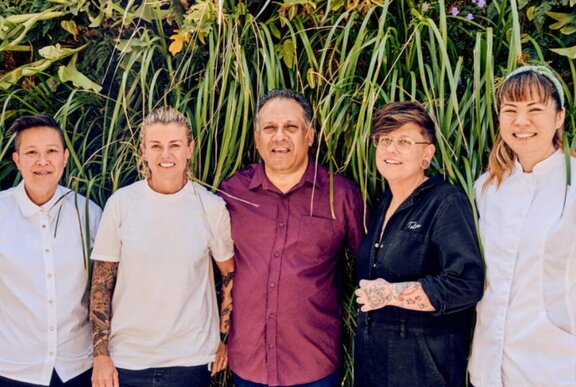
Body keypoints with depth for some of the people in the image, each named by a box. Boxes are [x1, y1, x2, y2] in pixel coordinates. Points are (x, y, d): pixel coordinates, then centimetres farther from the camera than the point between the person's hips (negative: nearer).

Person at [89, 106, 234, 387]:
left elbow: (231, 275, 7)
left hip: (191, 359, 0)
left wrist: (225, 337, 4)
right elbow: (101, 284, -1)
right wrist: (100, 355, -4)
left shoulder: (211, 207, -4)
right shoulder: (121, 203, -5)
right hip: (126, 358, 0)